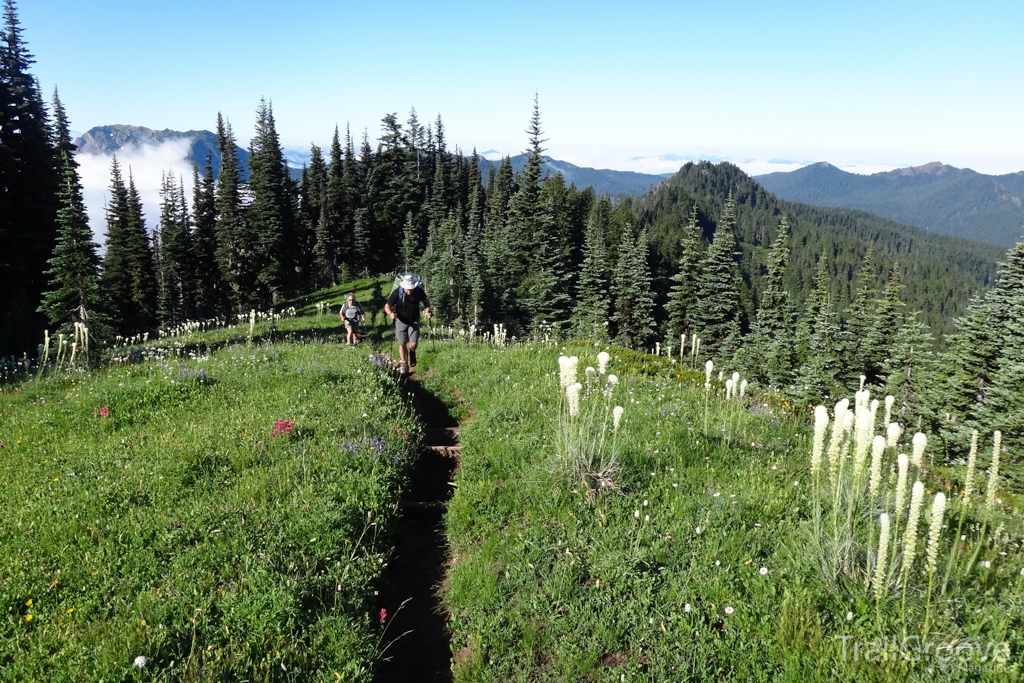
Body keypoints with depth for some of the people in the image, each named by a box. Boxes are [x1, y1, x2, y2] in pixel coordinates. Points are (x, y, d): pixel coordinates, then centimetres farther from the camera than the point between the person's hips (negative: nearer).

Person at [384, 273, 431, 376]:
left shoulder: (419, 291, -15)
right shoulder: (397, 292, -20)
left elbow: (426, 302, 4)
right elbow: (387, 306, -14)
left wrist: (427, 311, -14)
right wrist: (390, 313, -34)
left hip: (414, 321, 1)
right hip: (401, 321, 0)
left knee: (413, 345, -7)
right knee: (402, 344, 3)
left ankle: (412, 353, 29)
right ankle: (404, 365, 22)